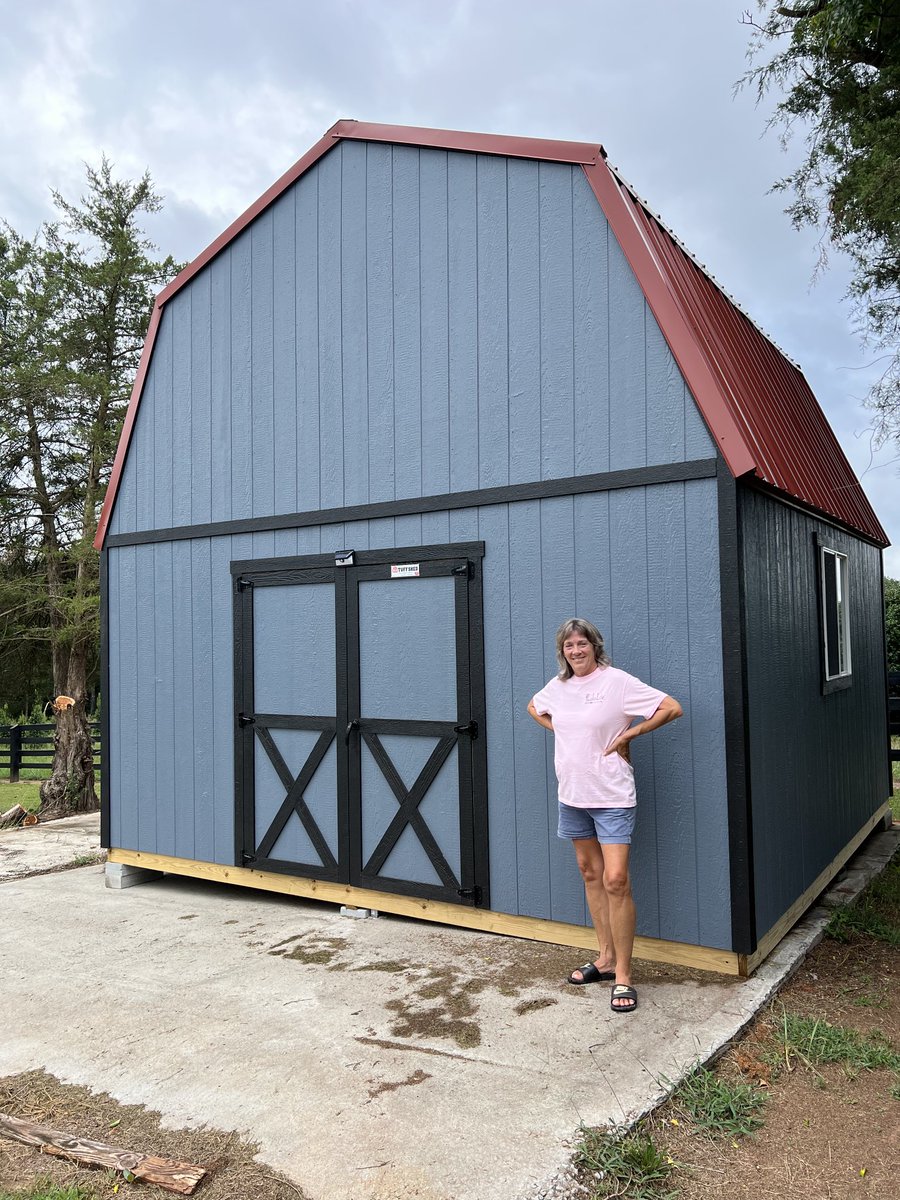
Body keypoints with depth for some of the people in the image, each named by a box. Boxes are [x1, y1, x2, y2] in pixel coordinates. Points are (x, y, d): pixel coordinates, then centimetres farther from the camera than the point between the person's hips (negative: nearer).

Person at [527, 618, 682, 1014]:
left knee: (615, 880, -10)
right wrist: (560, 730, 10)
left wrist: (629, 733, -13)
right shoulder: (557, 686, 5)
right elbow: (533, 707, 26)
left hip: (611, 797, -6)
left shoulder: (617, 681, -14)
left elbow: (672, 708, -16)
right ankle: (606, 958, 28)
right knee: (590, 874, 15)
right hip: (572, 795, 7)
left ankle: (623, 976, 1)